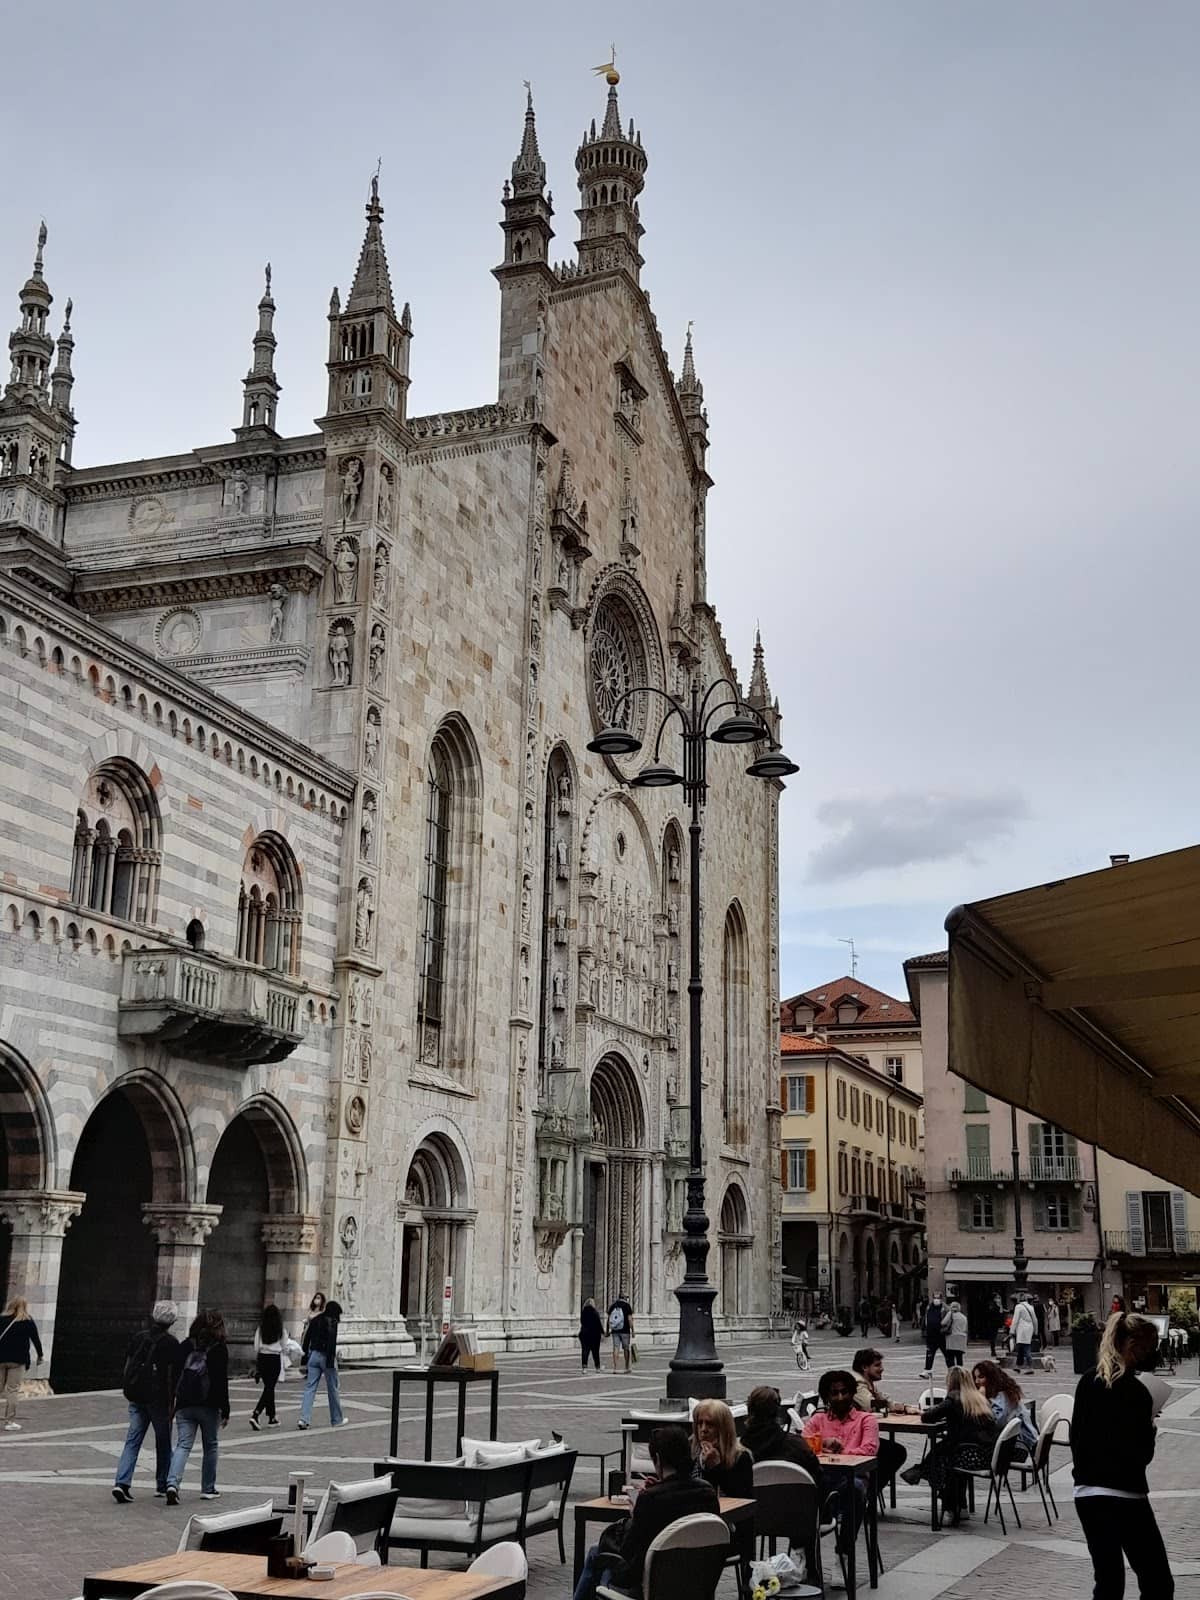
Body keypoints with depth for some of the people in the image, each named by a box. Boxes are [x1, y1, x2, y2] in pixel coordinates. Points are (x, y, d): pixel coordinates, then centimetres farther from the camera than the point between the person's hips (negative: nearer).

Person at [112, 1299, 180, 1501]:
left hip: (136, 1398, 4)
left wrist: (127, 1389, 16)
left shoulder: (138, 1337, 7)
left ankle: (121, 1482, -13)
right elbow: (171, 1374, -10)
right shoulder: (170, 1343, -8)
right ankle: (162, 1485, 19)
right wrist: (171, 1403, -6)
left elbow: (127, 1366, 9)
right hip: (158, 1398, -4)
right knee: (163, 1442, 11)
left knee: (133, 1440, 3)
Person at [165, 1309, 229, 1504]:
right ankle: (208, 1489, 18)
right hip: (208, 1405, -2)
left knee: (183, 1444, 0)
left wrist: (177, 1398, 11)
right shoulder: (219, 1348, -5)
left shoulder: (185, 1345, 6)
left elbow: (174, 1374, 5)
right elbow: (222, 1382, -7)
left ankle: (172, 1483, -21)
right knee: (210, 1446, 13)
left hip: (184, 1405, 2)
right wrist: (225, 1411, -2)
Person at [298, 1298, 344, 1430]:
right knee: (332, 1389, 8)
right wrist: (331, 1360, -18)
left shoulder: (315, 1321, 11)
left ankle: (304, 1419, -12)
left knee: (309, 1388, 1)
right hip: (326, 1356, -5)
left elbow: (306, 1338, 12)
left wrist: (305, 1357, 15)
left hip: (313, 1355, 5)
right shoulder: (332, 1322, -8)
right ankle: (336, 1420, 18)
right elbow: (332, 1341, -17)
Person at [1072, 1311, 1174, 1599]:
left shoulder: (1087, 1382, 7)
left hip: (1086, 1494, 7)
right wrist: (1149, 1429, 3)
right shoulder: (1134, 1391, -14)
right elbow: (1142, 1454, -14)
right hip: (1125, 1496, -7)